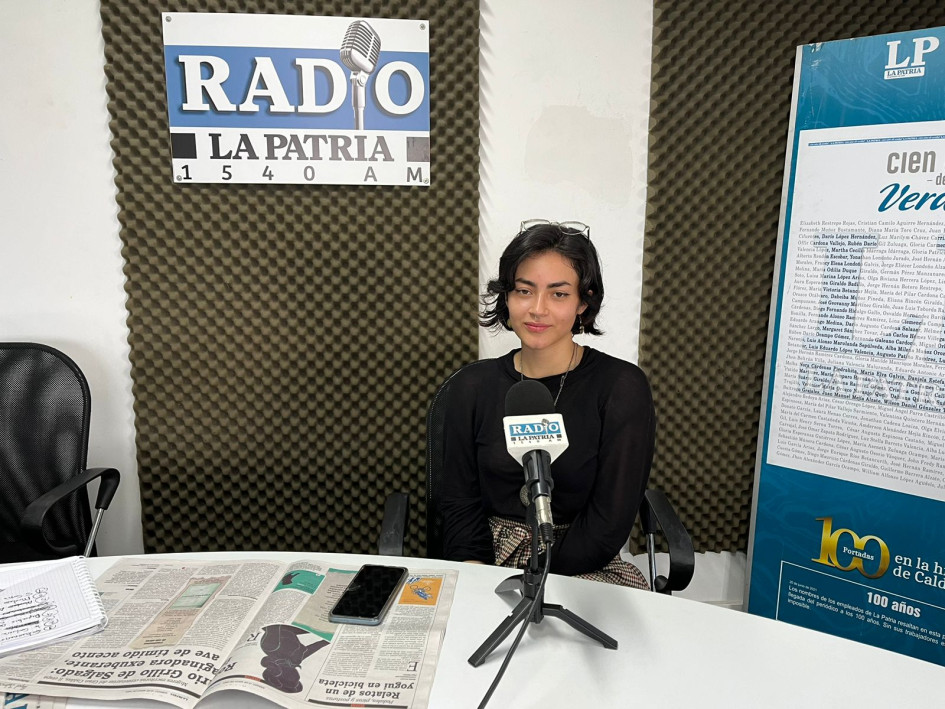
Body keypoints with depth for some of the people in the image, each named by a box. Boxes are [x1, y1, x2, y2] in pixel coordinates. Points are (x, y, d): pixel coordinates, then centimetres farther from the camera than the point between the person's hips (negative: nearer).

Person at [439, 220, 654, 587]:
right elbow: (460, 505, 2)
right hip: (490, 561, 1)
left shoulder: (623, 387, -9)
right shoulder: (472, 385, 1)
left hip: (586, 569, -1)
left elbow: (611, 521, -10)